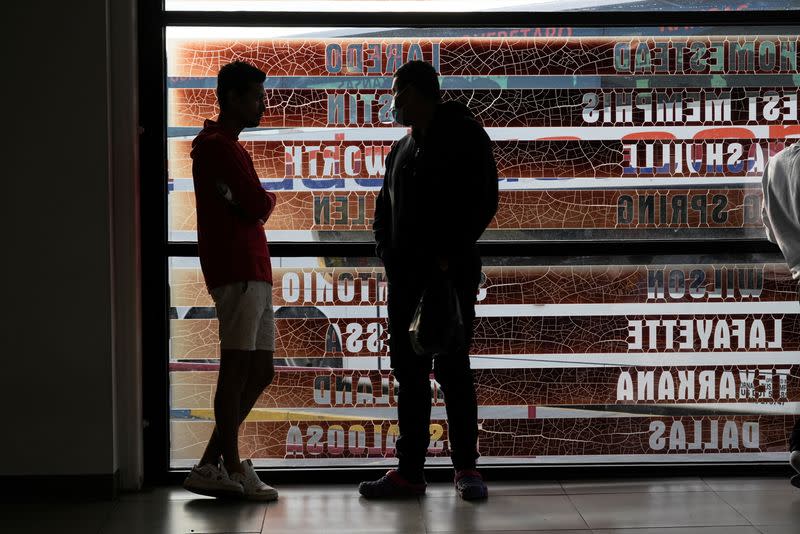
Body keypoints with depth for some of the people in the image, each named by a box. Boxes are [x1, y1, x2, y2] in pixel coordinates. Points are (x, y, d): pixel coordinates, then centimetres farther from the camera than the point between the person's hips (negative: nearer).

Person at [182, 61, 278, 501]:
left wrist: (257, 204, -5)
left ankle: (210, 467, 12)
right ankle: (232, 469, -1)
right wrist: (268, 200, 3)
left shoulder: (224, 145, 23)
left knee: (260, 372, 10)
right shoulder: (220, 146, -9)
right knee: (238, 368, -7)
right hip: (238, 271, -10)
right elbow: (258, 205, -17)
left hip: (252, 271, 10)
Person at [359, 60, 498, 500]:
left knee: (453, 369, -4)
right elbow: (384, 210, 22)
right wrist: (387, 253, 4)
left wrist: (450, 254, -15)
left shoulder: (463, 136, -3)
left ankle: (466, 467, 5)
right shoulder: (402, 150, 19)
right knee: (409, 372, 6)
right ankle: (409, 471, 10)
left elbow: (483, 201, -11)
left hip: (452, 274, -7)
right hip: (406, 277, 7)